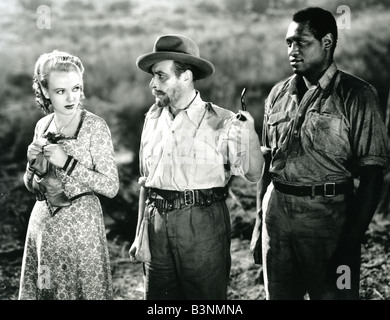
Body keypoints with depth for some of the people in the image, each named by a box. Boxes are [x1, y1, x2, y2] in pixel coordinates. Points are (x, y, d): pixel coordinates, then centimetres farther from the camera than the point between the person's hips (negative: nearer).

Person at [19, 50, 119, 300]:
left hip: (80, 223, -5)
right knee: (40, 289, 14)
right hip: (42, 220, 5)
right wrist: (33, 162, -8)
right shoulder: (43, 126, 4)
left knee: (84, 289, 6)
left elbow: (111, 187, -14)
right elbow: (32, 186, 13)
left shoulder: (95, 126, -11)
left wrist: (67, 162, -20)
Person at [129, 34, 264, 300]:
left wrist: (249, 131, -26)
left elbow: (253, 174, -9)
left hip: (203, 225, -4)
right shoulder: (153, 118, 7)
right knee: (156, 294, 13)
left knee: (206, 296, 6)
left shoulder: (220, 122, -8)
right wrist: (139, 233, 16)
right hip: (158, 225, 5)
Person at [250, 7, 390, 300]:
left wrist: (352, 242, -16)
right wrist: (259, 223, 10)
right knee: (277, 295, 13)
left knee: (333, 292, 3)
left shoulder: (357, 95, -6)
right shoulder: (278, 94, 9)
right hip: (277, 213, 5)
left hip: (328, 213, -4)